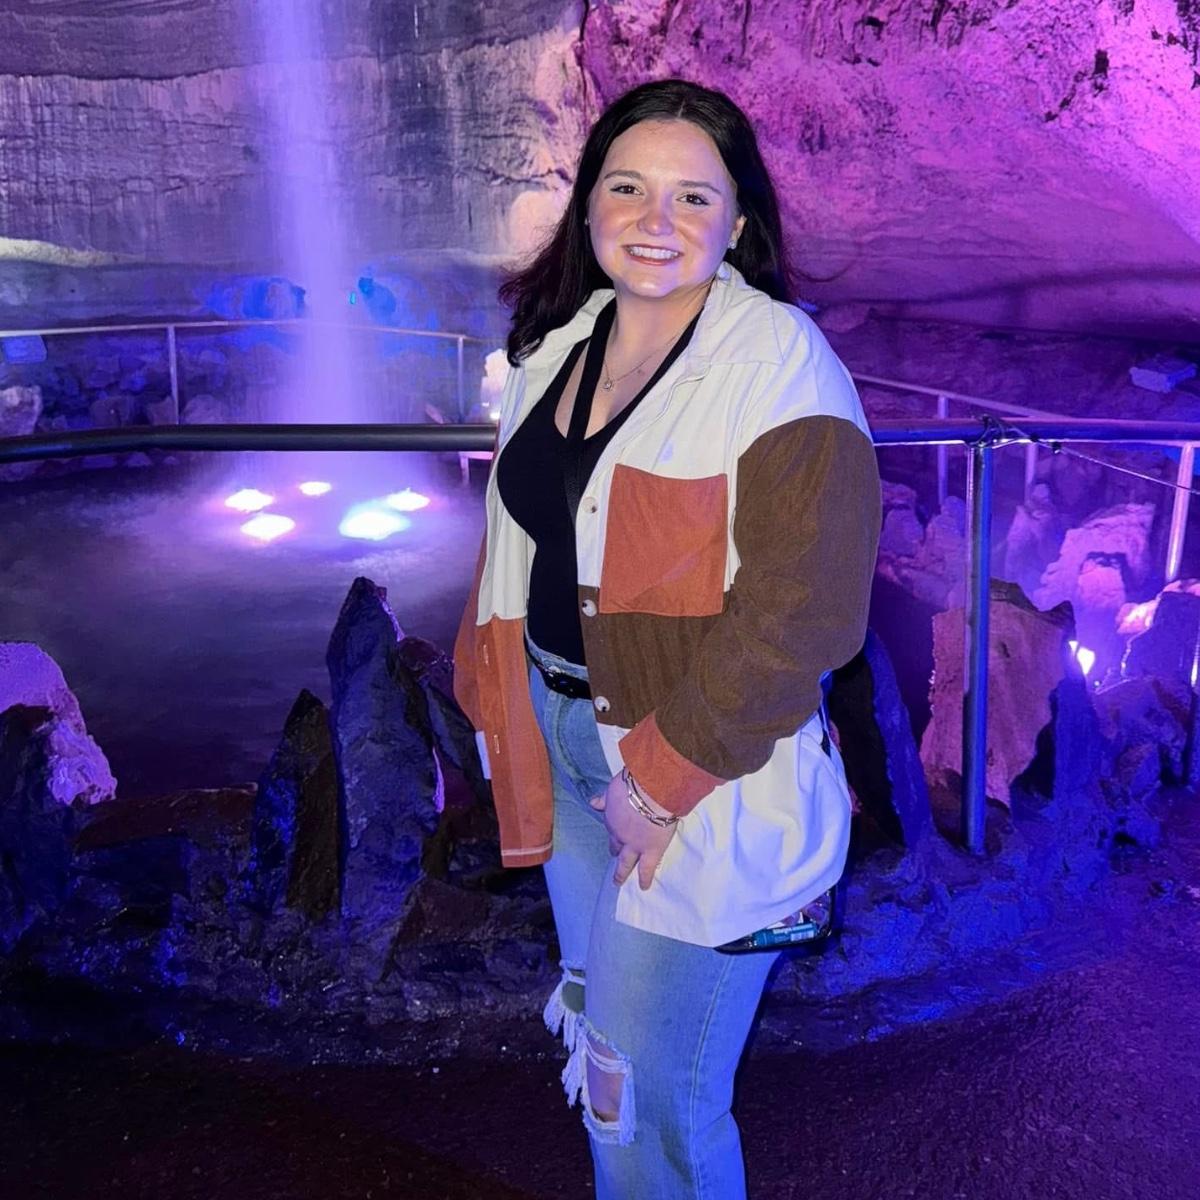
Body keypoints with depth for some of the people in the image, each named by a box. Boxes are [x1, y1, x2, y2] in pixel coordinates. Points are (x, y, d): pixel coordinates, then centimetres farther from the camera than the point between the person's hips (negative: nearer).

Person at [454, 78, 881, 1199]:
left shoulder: (779, 362, -16)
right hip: (563, 736, 7)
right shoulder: (557, 347, 7)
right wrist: (502, 708, 7)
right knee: (601, 1033, 23)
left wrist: (663, 776, -19)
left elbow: (801, 610, -21)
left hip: (704, 782, -7)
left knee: (648, 1094, 4)